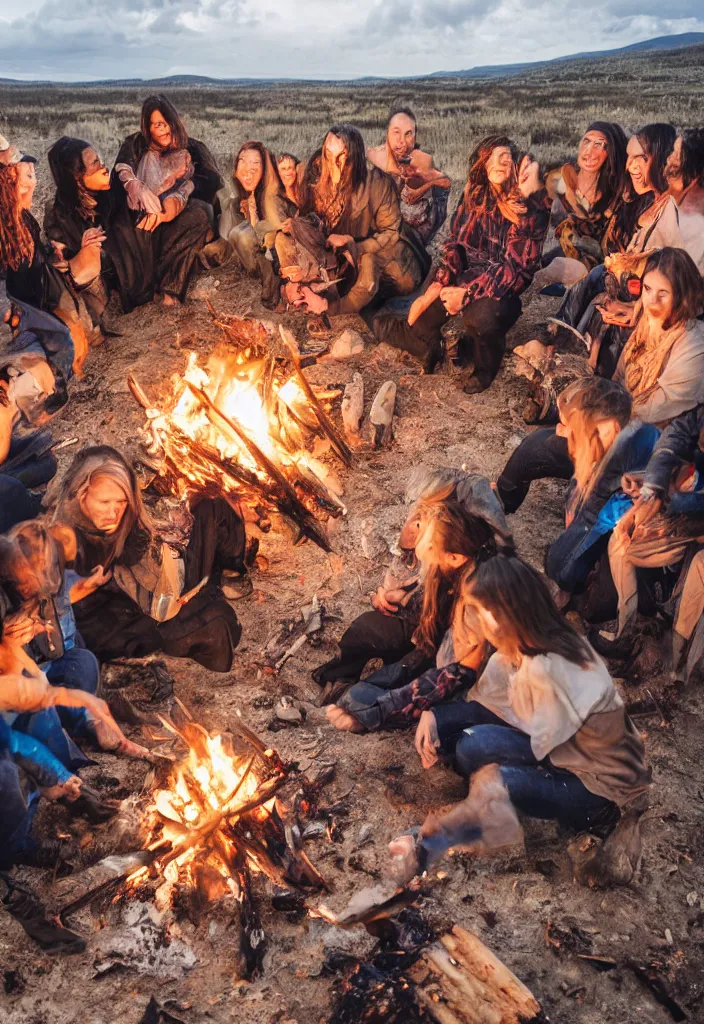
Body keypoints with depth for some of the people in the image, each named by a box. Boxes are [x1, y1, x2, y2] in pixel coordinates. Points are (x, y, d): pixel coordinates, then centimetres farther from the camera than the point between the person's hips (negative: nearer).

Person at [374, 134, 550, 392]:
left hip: (502, 288, -5)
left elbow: (517, 266, -17)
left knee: (483, 314, -37)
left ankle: (486, 366, -6)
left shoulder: (531, 206, -12)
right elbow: (455, 242, 6)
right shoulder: (475, 193, 4)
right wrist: (440, 281, -13)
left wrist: (467, 293, -25)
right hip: (467, 274, 5)